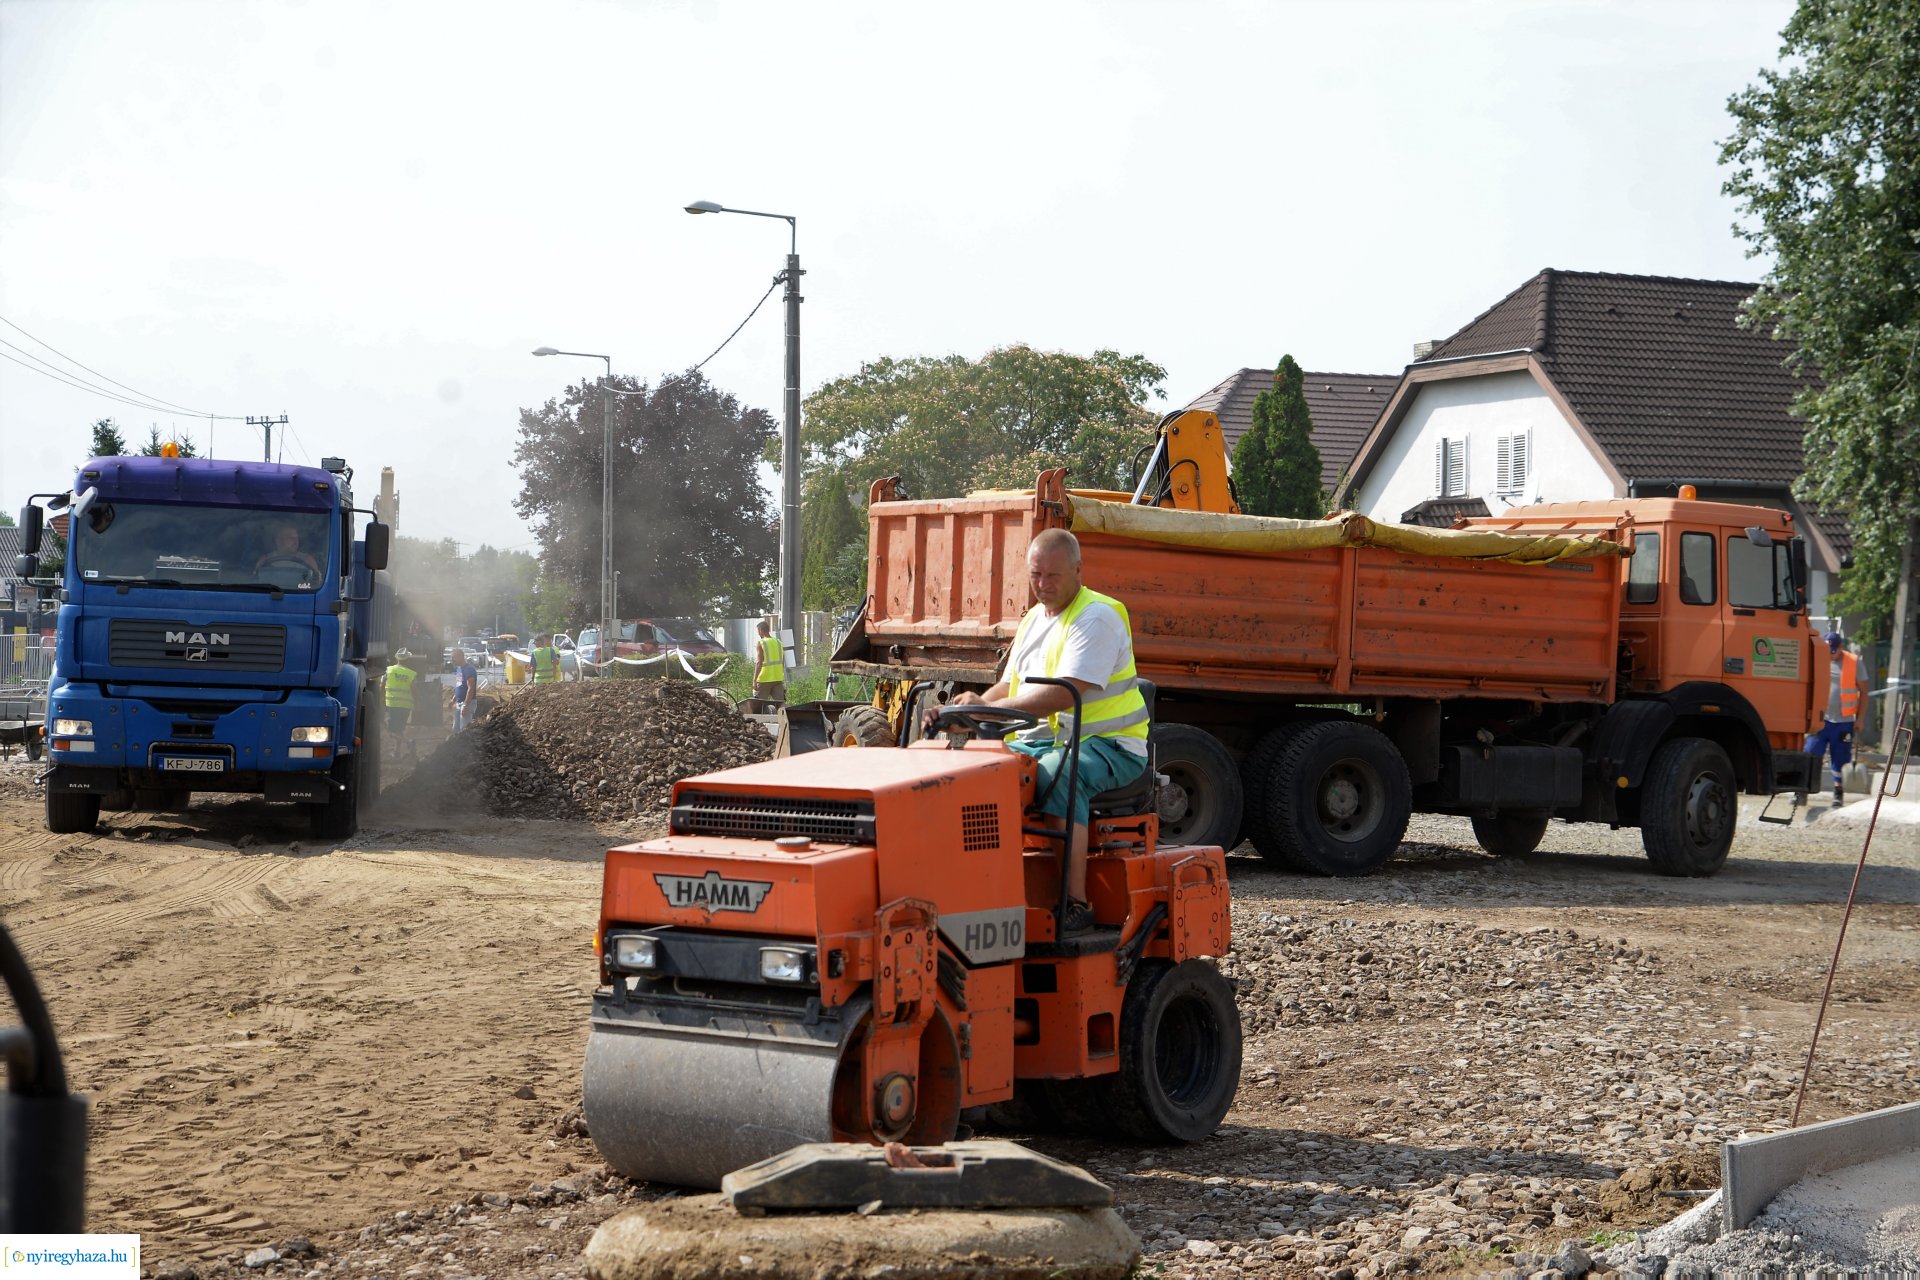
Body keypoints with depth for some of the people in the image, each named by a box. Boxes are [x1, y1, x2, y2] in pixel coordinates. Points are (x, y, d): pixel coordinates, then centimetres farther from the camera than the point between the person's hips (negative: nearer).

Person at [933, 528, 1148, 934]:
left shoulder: (1097, 618, -12)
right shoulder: (1033, 620, 17)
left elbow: (1065, 694, -24)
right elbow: (1008, 687, 16)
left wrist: (991, 708, -28)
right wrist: (966, 709, -6)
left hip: (1110, 746, -8)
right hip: (1046, 740, 8)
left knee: (1057, 774, -38)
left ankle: (1076, 902, -36)